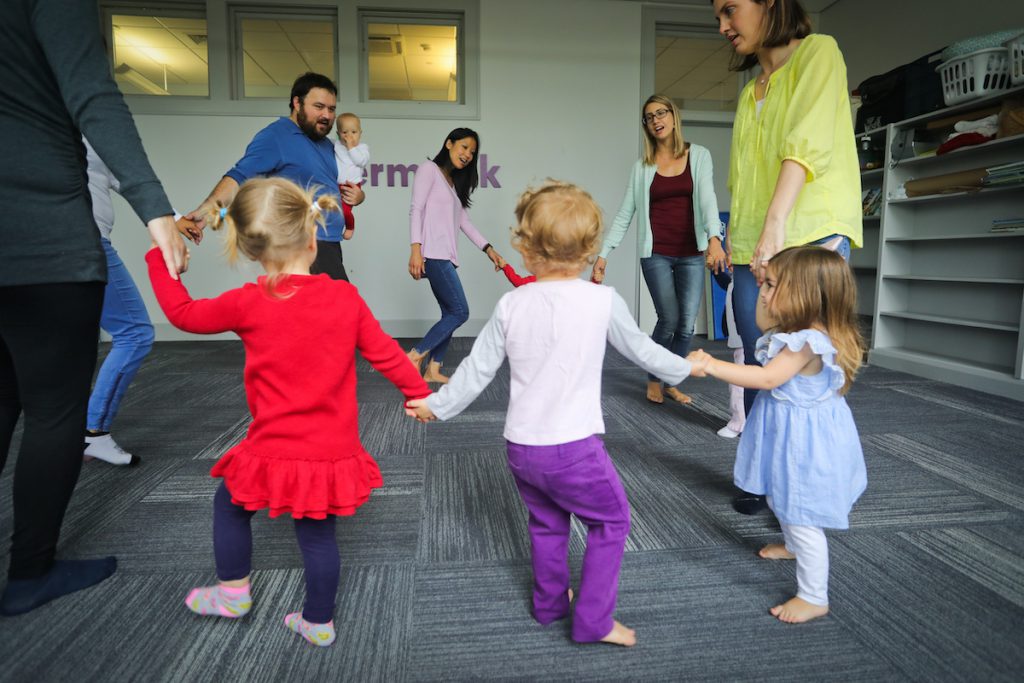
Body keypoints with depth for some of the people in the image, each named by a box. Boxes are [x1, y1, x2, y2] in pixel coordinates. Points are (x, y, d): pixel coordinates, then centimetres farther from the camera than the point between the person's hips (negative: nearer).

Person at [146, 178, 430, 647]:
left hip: (275, 451, -2)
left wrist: (158, 257, 20)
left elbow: (183, 312, 5)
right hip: (333, 451, 2)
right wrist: (418, 393, 17)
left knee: (229, 501, 26)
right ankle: (318, 623, 33)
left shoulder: (248, 303, -12)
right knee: (317, 532, 17)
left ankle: (233, 593, 42)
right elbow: (385, 353, 2)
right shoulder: (345, 298, -7)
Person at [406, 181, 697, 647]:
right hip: (574, 447, -4)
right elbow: (641, 351, 5)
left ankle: (549, 604, 44)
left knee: (547, 524, 26)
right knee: (611, 521, 17)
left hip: (520, 447, 5)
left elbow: (477, 370, 2)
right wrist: (683, 368, 24)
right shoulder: (603, 301, -10)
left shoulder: (511, 305, -3)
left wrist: (437, 406, 17)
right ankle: (594, 621, 22)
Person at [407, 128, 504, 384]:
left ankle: (433, 369, 10)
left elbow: (464, 220, 21)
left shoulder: (455, 182, 26)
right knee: (460, 312, -12)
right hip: (433, 254, -8)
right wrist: (415, 248, -19)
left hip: (447, 256, 8)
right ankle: (415, 356, -4)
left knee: (450, 313, 4)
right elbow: (416, 209, -8)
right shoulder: (429, 169, 2)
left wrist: (489, 249, 13)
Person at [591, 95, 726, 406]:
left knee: (687, 325, 2)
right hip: (656, 254, -1)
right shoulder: (642, 167, 5)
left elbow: (707, 198, -9)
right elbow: (624, 215, 4)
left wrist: (714, 238, -25)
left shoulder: (699, 155, 5)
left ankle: (671, 384, 22)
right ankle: (653, 381, 15)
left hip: (691, 254, 1)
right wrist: (603, 255, -4)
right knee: (669, 320, -8)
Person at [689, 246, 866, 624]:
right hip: (790, 433, 11)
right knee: (781, 500, 31)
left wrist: (712, 366, -33)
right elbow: (764, 323, 22)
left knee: (802, 518, 0)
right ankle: (793, 546, 58)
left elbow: (767, 378, -33)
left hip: (804, 442, -11)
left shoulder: (809, 341, -29)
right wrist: (770, 288, 9)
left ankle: (814, 598, 15)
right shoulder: (797, 331, 2)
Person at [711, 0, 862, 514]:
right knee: (760, 368, 6)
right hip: (752, 250, 6)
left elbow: (807, 143, -14)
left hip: (809, 238, -6)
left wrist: (776, 226, -26)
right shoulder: (750, 91, 22)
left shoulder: (817, 52, 1)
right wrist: (737, 233, 7)